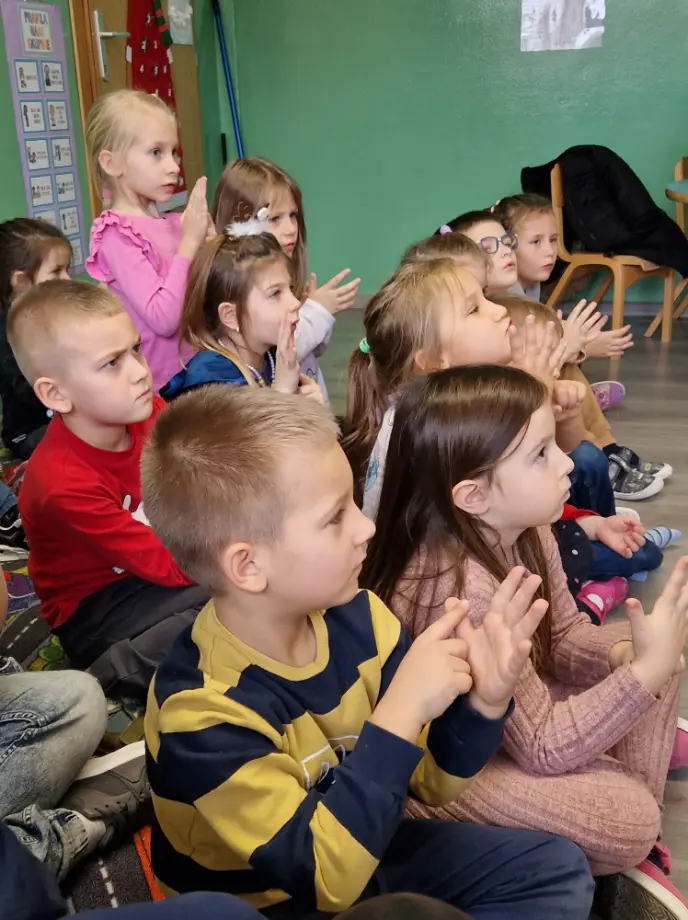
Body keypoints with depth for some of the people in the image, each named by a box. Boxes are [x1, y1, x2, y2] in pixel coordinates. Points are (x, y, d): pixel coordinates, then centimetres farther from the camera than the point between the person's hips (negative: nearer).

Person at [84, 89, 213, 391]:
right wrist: (189, 243, -18)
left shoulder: (174, 223, 3)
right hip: (160, 386, -6)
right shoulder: (116, 234, -14)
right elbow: (163, 318, -22)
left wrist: (208, 238, -4)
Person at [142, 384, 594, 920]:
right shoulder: (203, 707, -28)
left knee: (557, 869, 4)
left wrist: (482, 699, -23)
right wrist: (402, 709, -35)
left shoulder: (354, 616, -12)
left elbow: (432, 779, -3)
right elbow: (327, 876, -29)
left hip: (365, 855, 5)